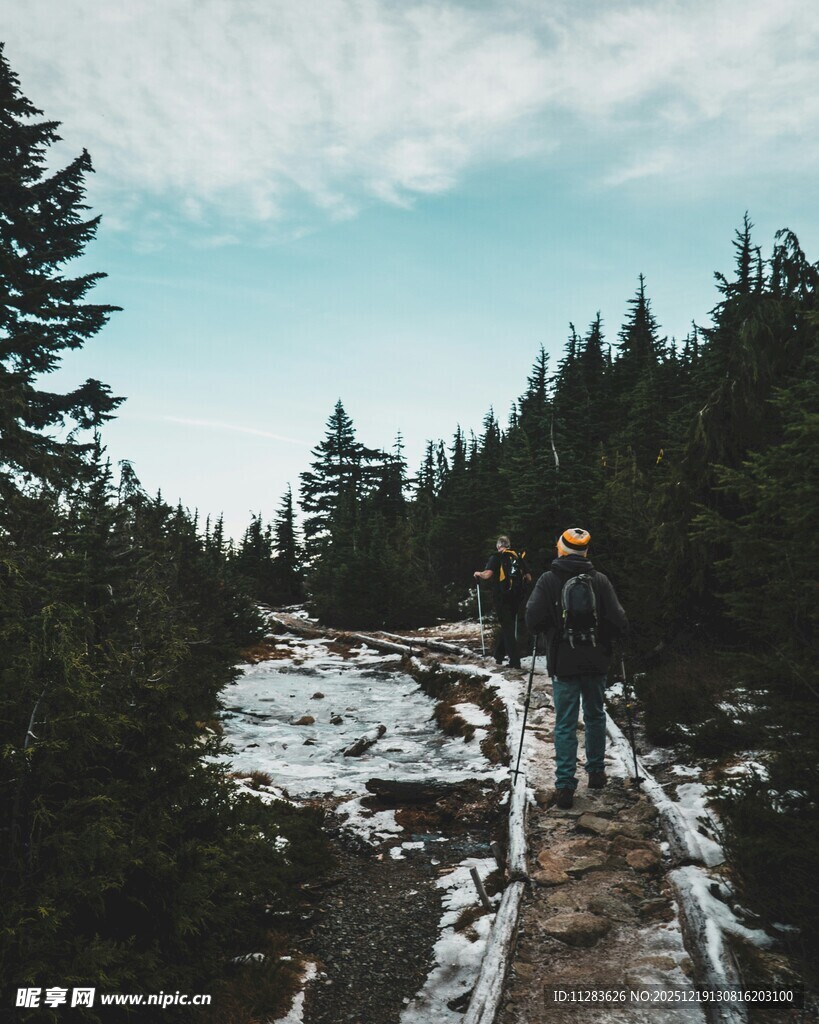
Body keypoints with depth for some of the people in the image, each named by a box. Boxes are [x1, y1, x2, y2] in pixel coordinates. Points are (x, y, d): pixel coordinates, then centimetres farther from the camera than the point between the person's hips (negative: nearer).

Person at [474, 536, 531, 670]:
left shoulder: (496, 557, -4)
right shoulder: (519, 557, 9)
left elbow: (488, 574, -18)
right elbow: (529, 578, 7)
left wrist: (478, 573, 2)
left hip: (502, 597, -4)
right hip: (516, 597, 4)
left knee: (507, 628, -1)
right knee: (508, 626, 19)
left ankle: (515, 661, -7)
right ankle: (499, 656, 28)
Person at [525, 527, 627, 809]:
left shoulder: (548, 580, -9)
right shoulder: (600, 580, -6)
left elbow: (533, 621, -15)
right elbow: (618, 622, -11)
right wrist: (612, 634, 12)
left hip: (563, 663, -2)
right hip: (596, 661, 2)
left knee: (565, 724, 4)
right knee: (595, 716, 21)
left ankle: (565, 786, 2)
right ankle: (596, 772, 32)